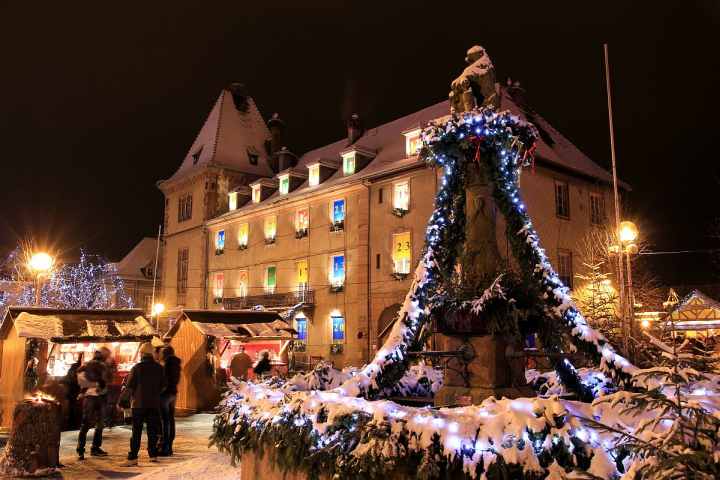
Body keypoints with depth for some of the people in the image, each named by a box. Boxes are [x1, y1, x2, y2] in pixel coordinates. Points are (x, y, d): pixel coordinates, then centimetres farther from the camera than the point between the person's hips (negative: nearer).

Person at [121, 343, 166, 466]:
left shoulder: (137, 367, -10)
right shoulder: (159, 368, 1)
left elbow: (129, 385, -7)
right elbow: (163, 386, 5)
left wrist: (135, 395, 12)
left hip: (139, 403, -3)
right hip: (154, 403, 3)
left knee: (136, 431, 1)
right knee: (153, 430, 11)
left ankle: (133, 458, -1)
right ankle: (153, 455, 14)